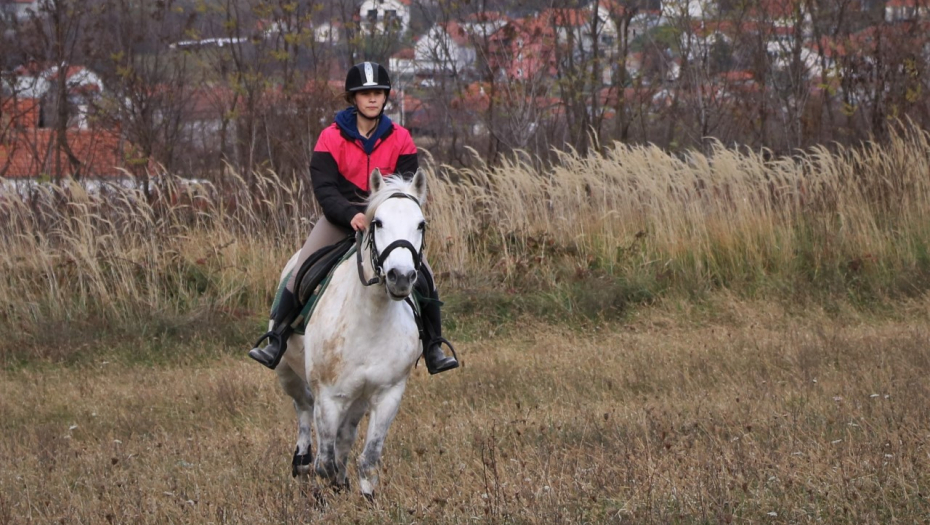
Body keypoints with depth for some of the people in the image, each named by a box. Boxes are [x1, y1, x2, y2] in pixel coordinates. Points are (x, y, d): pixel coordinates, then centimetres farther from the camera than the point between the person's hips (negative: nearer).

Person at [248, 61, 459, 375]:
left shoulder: (400, 140, -2)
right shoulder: (331, 138, -6)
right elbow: (323, 189, -13)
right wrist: (352, 215, -30)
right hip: (340, 217, -1)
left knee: (423, 276, -16)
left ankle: (434, 348, -4)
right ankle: (276, 341, -8)